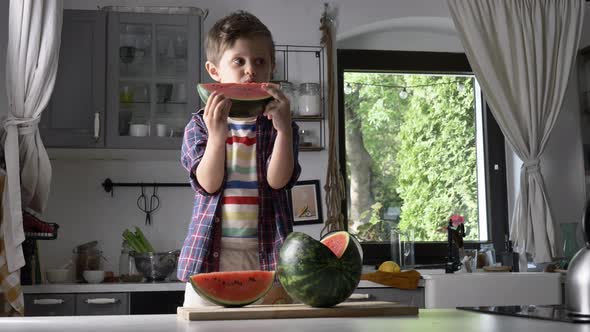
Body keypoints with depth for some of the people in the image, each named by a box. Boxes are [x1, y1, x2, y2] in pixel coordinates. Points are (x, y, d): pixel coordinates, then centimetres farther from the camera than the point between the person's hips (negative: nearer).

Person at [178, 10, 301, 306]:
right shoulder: (199, 125, 5)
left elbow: (278, 180, -9)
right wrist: (216, 135, -24)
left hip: (266, 254, 0)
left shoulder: (278, 125, 6)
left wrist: (284, 128, -22)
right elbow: (208, 184, -8)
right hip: (211, 253, 0)